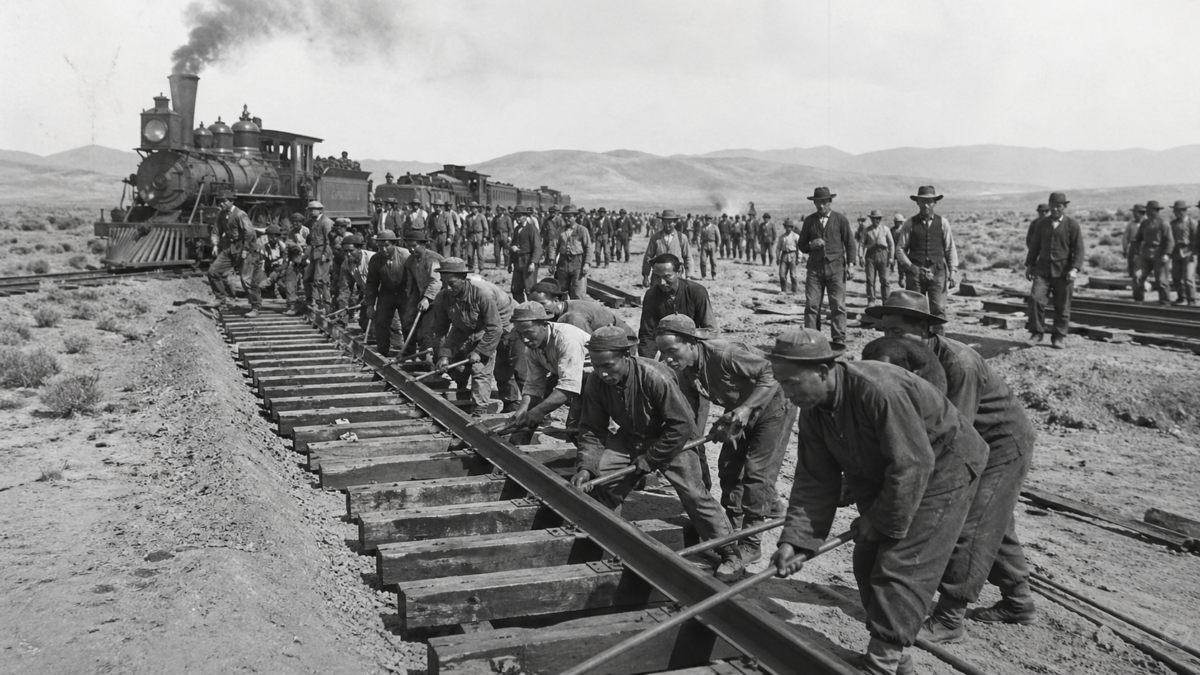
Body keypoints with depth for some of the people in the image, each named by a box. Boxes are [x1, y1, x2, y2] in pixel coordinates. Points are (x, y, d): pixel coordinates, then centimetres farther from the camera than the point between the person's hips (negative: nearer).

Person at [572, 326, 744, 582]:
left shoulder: (655, 376, -34)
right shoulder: (595, 383, -17)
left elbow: (681, 425, -29)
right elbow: (591, 429, -7)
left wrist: (648, 460, -23)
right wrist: (585, 466, -22)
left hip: (672, 439, -5)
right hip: (630, 437, 5)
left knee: (693, 493, -15)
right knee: (600, 478, -9)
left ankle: (731, 557, -3)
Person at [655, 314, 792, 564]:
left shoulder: (725, 355, -37)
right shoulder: (684, 370, -13)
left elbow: (771, 373, -32)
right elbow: (692, 412, -3)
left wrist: (746, 408, -38)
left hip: (773, 405, -8)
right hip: (740, 412, 8)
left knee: (757, 471, -8)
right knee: (728, 468, 10)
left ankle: (751, 543, 1)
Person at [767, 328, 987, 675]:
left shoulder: (880, 390, -36)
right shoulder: (813, 410, -10)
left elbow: (911, 466, -32)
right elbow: (814, 480, -8)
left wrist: (880, 521, -21)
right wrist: (794, 540, -17)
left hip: (940, 469, -8)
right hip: (882, 477, 8)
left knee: (899, 567, -12)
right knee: (867, 562, 7)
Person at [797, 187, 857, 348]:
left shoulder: (841, 219, 6)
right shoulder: (809, 221, 11)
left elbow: (850, 243, 8)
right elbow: (801, 245, 16)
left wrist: (850, 263, -3)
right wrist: (811, 245, -6)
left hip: (836, 268, -2)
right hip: (815, 268, 2)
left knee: (838, 306, -5)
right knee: (811, 305, -4)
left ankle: (839, 340, 0)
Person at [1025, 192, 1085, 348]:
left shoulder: (1072, 225, 0)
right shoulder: (1041, 224, 10)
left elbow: (1078, 249, -4)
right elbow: (1035, 246, 17)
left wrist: (1074, 268, -15)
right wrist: (1029, 265, 13)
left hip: (1063, 271, -2)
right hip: (1043, 269, 2)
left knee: (1062, 306, 3)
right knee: (1036, 298, -14)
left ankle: (1059, 337, 13)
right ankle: (1037, 332, -3)